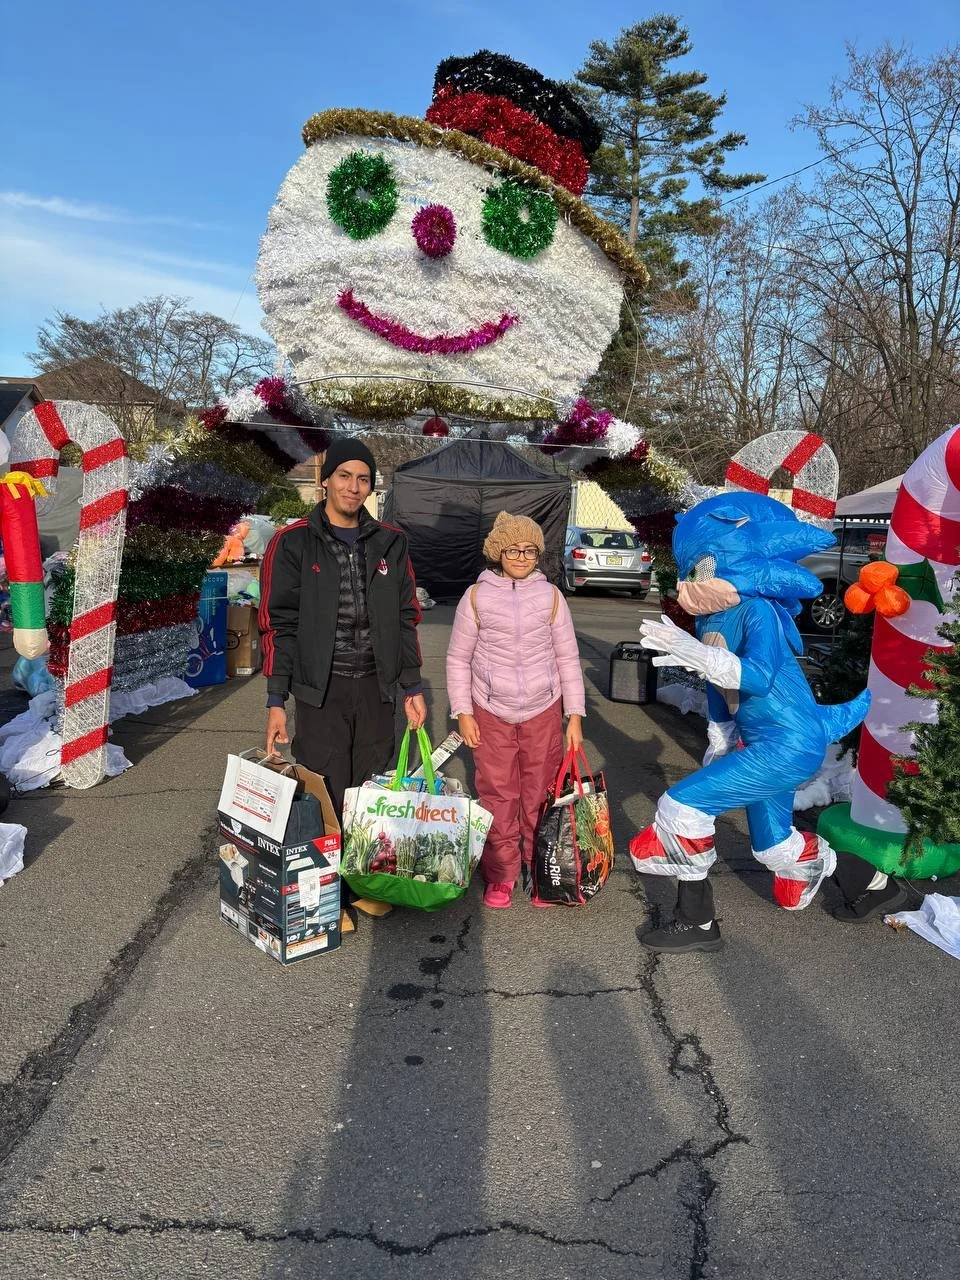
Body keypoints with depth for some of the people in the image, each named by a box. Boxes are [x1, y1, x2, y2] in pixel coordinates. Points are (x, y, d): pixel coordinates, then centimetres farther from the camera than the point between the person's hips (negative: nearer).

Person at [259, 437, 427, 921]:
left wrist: (412, 687, 7)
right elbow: (278, 624, -4)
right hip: (321, 689, -3)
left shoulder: (390, 543, 7)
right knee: (326, 794, 2)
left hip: (376, 685, 4)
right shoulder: (294, 543, -4)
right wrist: (276, 701, -8)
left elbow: (405, 617, 11)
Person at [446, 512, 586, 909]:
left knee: (540, 796, 8)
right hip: (491, 714, -1)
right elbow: (458, 659, 2)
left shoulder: (550, 596, -1)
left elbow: (567, 658, 4)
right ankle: (501, 875, 21)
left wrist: (575, 716, 2)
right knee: (497, 797, 5)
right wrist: (463, 713, -3)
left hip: (544, 713, 1)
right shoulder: (477, 597, -4)